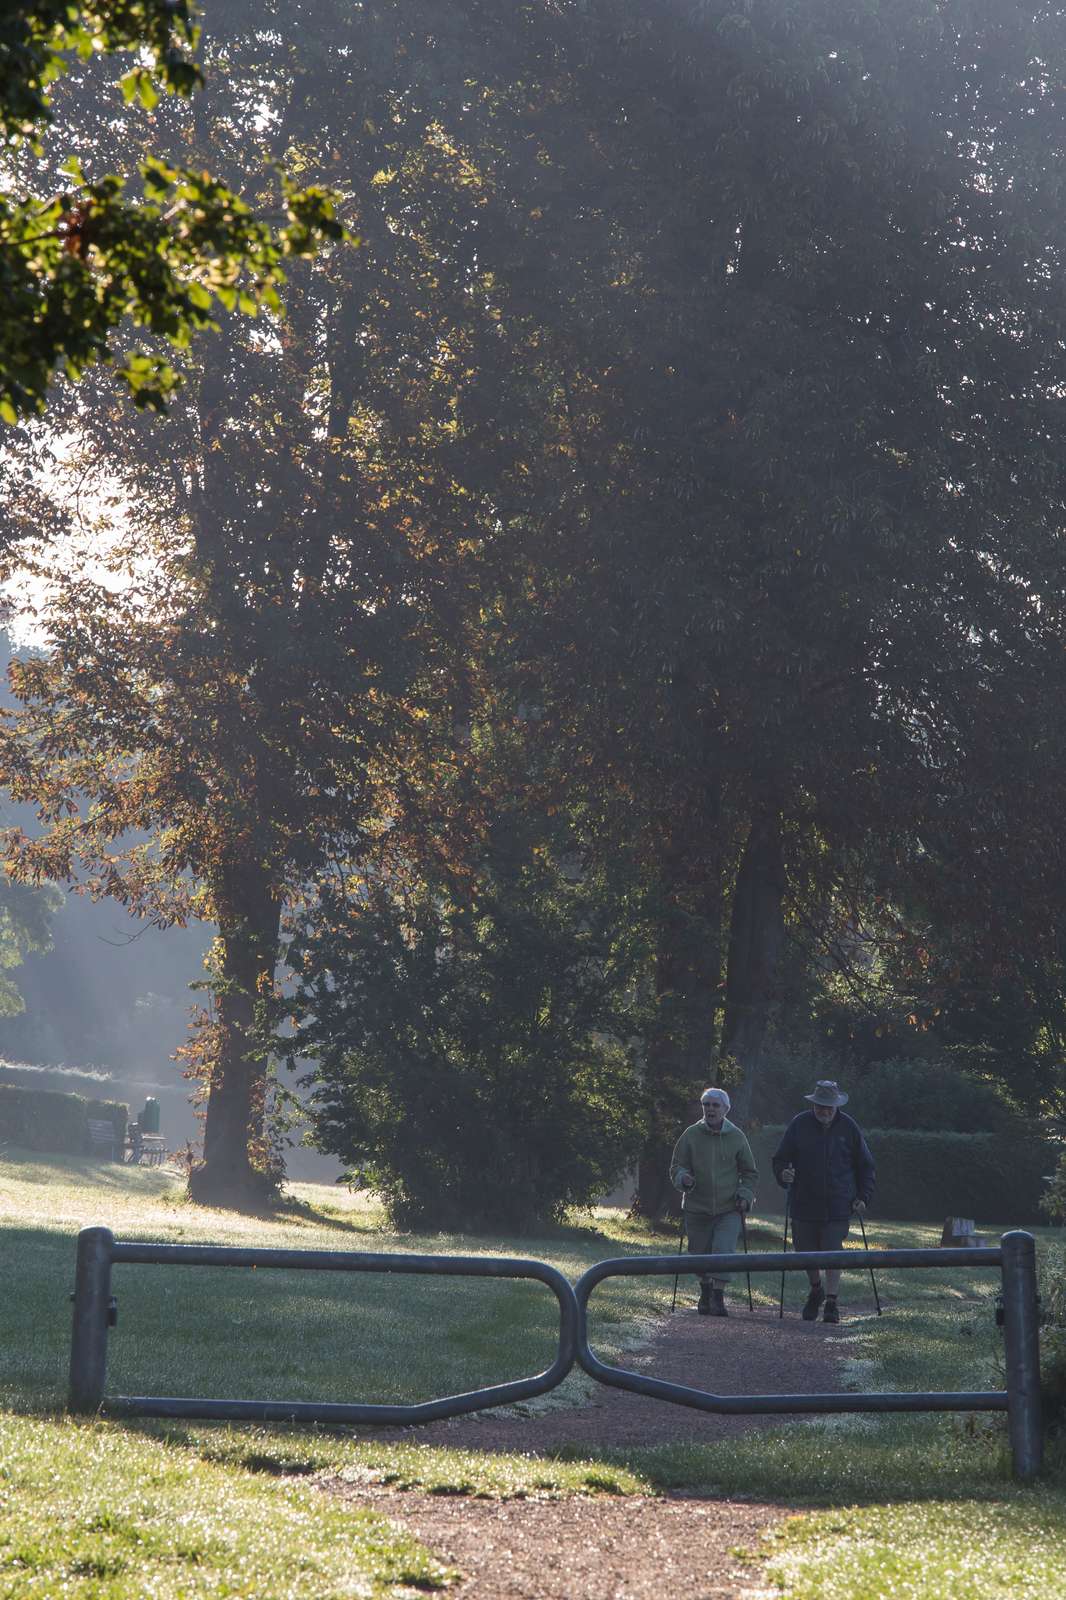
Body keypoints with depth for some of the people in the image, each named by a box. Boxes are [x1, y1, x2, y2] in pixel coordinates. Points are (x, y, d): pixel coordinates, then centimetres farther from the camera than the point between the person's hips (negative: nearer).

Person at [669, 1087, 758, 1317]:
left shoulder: (736, 1137, 3)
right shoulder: (691, 1135, 1)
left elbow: (749, 1173, 12)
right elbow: (676, 1166, 5)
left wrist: (745, 1195, -2)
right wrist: (683, 1178, -18)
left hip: (728, 1209, -1)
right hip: (697, 1208, 1)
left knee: (724, 1250, -16)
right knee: (700, 1253, 8)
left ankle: (718, 1297, -10)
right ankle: (705, 1293, 32)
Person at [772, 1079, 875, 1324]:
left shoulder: (848, 1127, 1)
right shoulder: (799, 1124, 1)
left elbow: (865, 1165, 10)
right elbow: (780, 1158, 4)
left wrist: (863, 1196, 1)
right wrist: (783, 1174, -18)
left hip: (838, 1205, -1)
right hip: (804, 1203, 2)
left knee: (832, 1252, -8)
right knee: (805, 1251, 8)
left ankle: (832, 1302, -2)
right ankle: (816, 1290, 33)